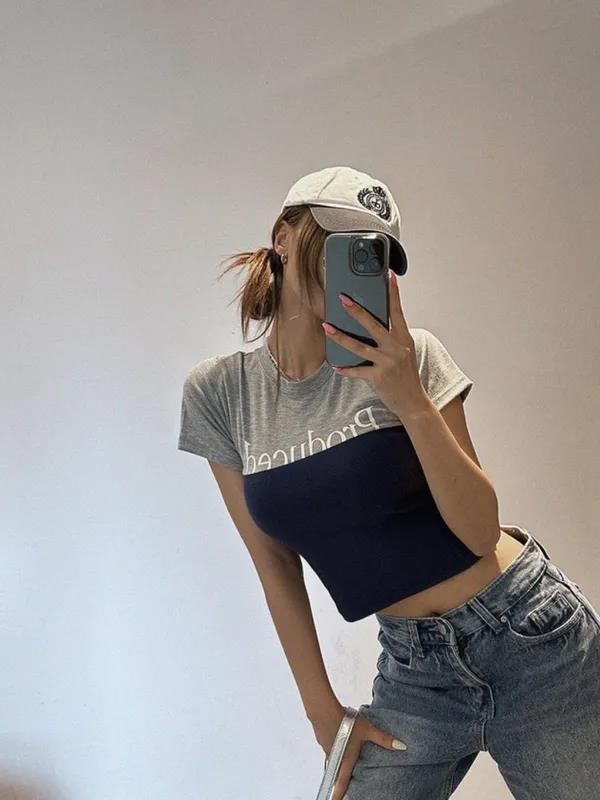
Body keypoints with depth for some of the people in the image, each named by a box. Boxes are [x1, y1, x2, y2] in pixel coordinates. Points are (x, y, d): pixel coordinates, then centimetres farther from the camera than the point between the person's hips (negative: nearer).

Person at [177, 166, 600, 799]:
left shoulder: (408, 357, -10)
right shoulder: (218, 392, -4)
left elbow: (480, 532, -13)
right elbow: (273, 562, 2)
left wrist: (410, 401, -25)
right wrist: (321, 707, 3)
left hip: (528, 634, -1)